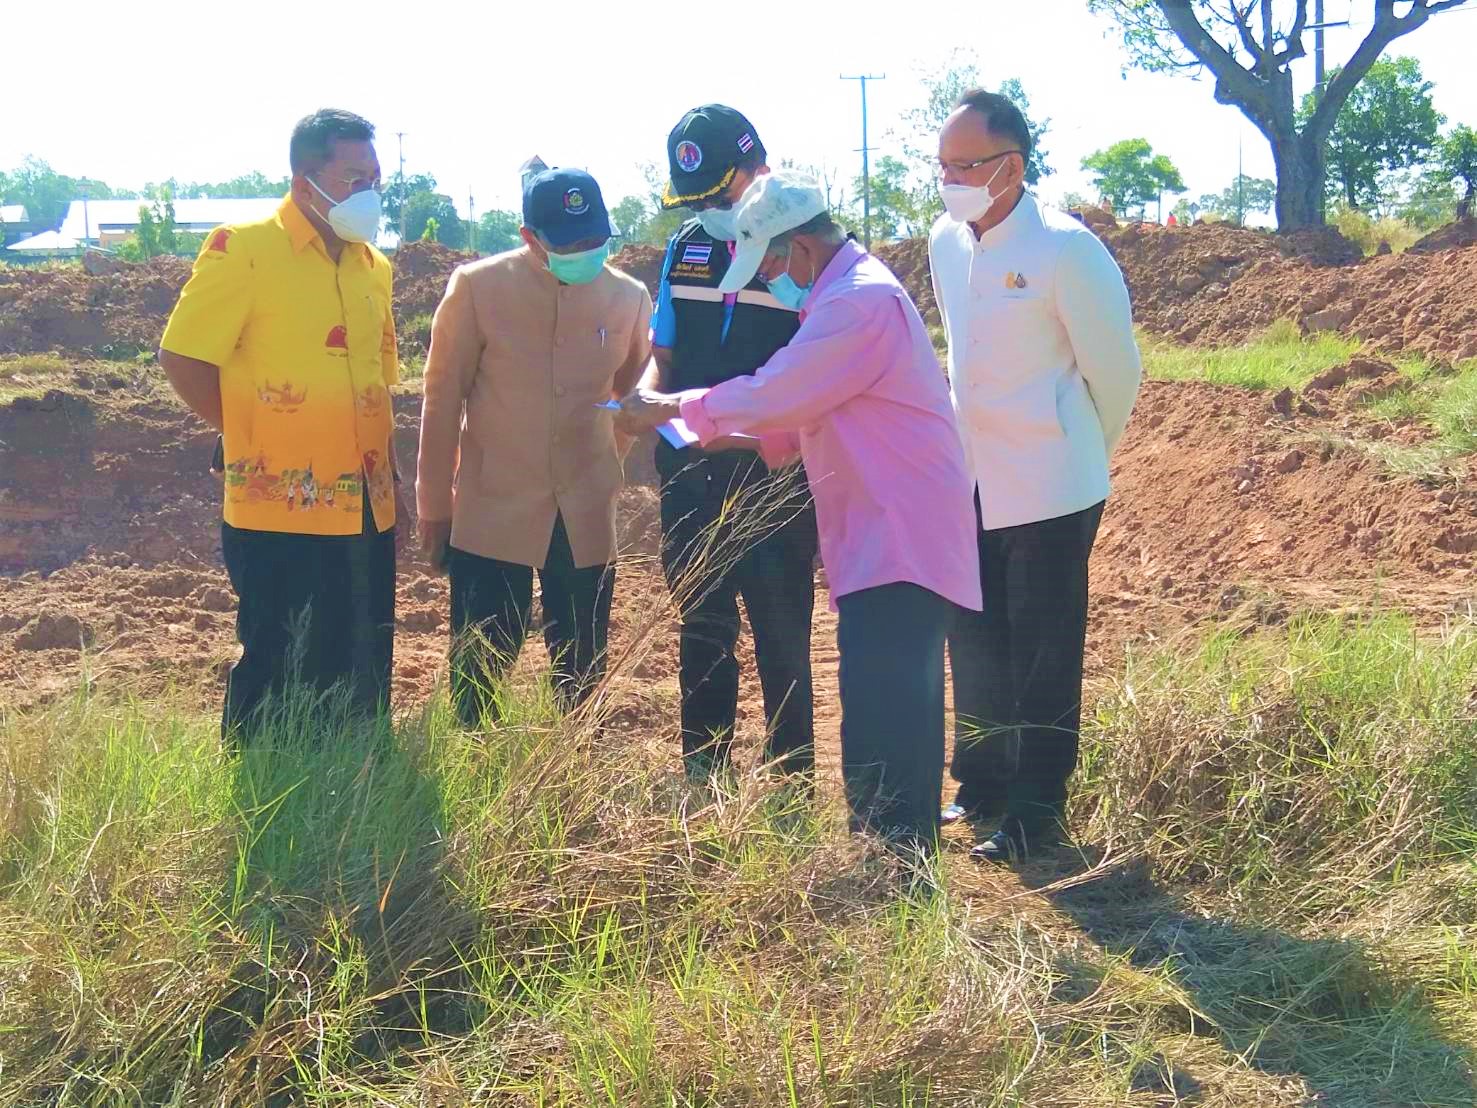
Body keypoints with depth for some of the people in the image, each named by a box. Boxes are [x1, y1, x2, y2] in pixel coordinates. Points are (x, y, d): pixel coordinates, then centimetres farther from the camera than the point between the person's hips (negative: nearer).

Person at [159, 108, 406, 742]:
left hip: (365, 511, 6)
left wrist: (393, 486, 16)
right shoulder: (243, 251, -7)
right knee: (277, 674, 2)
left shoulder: (372, 266, 13)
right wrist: (249, 440, -4)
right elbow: (182, 358, -8)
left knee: (362, 682, 11)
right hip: (280, 511, -6)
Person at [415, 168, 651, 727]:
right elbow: (443, 398, -2)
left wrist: (602, 474, 8)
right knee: (479, 668, 3)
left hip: (586, 519, 2)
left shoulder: (629, 297, 0)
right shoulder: (477, 287, -7)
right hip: (492, 514, -2)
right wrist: (434, 507, 1)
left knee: (582, 674, 9)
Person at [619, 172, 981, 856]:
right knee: (891, 706, 14)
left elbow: (774, 395, -18)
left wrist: (675, 408, -4)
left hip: (901, 540, -11)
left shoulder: (861, 301, -18)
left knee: (881, 720, -12)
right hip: (876, 536, 11)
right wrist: (736, 435, 5)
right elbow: (807, 411, 20)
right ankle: (896, 855, 22)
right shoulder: (843, 295, 17)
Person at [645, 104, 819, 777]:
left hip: (774, 476, -5)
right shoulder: (686, 248, 8)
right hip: (690, 475, 5)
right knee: (701, 628, 14)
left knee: (781, 632, 2)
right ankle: (702, 777, 25)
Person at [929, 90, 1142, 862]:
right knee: (975, 647, 16)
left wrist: (1083, 451, 4)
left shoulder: (1066, 250, -17)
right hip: (969, 486, 7)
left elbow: (1115, 369, -8)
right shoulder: (945, 241, 4)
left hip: (1049, 493, -7)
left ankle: (1036, 814, 12)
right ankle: (980, 787, 31)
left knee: (1042, 660, 2)